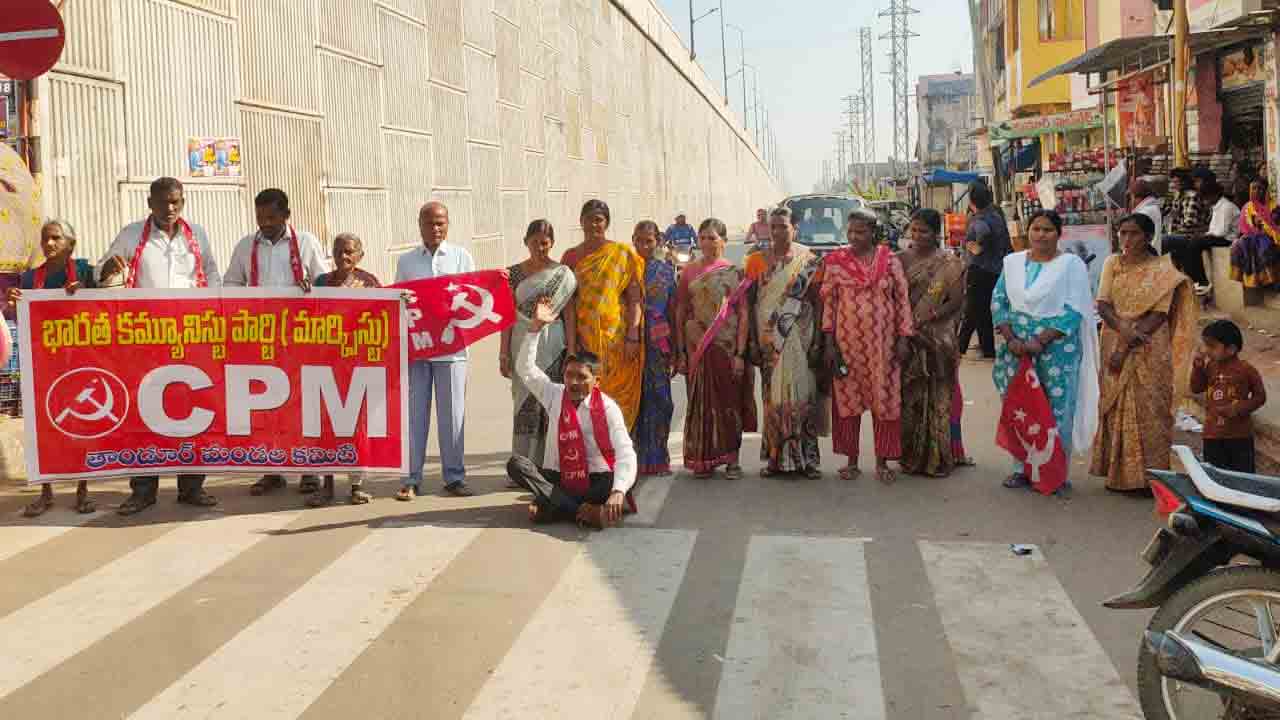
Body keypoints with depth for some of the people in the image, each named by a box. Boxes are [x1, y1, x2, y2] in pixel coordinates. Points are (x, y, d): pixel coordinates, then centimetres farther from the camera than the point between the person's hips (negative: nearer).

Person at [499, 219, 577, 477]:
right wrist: (504, 353, 2)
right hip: (523, 345, 2)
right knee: (524, 404, 3)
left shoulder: (563, 274, 1)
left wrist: (571, 351, -5)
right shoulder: (514, 273, 6)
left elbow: (569, 314, 1)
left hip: (552, 343, -1)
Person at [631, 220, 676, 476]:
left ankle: (657, 458, 10)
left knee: (659, 399, 1)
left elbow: (673, 311, 8)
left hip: (658, 342, 1)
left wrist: (674, 350, 5)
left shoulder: (666, 270, 8)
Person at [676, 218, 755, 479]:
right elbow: (680, 313, 7)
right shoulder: (689, 272, 7)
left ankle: (731, 458, 12)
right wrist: (681, 352, 2)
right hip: (697, 347, 2)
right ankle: (704, 460, 13)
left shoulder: (734, 273, 1)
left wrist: (740, 353, -11)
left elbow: (743, 314, -3)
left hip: (727, 346, -2)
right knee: (701, 401, 4)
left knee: (729, 400, 2)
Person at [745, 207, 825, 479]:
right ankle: (775, 456, 11)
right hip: (768, 339, 2)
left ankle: (807, 457, 4)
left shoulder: (809, 261, 2)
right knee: (773, 396, 4)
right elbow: (750, 302, 6)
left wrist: (817, 340, -6)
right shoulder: (758, 260, 7)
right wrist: (753, 341, 0)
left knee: (801, 394, -4)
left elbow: (818, 301, 0)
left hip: (799, 338, -2)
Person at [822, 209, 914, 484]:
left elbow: (902, 299, 3)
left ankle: (882, 462, 12)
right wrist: (829, 342, -3)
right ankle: (851, 459, 17)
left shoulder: (889, 260, 1)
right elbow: (828, 302, 2)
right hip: (847, 340, 0)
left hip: (882, 341, 0)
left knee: (885, 400, 2)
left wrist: (903, 338, -3)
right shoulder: (835, 261, 1)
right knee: (848, 399, 6)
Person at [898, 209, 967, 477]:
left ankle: (938, 457, 7)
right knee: (908, 397, 3)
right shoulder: (900, 260, 6)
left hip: (939, 340, -2)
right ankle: (911, 456, 11)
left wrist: (926, 319, -14)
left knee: (938, 398, 1)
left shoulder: (951, 264, 1)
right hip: (906, 338, 2)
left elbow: (956, 301, -4)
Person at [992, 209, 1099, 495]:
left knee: (1057, 410, 0)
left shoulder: (1071, 264, -3)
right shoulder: (1012, 262, 9)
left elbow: (1074, 311, -10)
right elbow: (998, 301, 7)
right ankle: (1022, 468, 19)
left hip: (1056, 347, -3)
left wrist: (1040, 342, -16)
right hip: (1016, 347, 4)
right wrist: (1011, 340, -7)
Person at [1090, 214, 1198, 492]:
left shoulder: (1162, 270, -4)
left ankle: (1149, 477, 3)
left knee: (1148, 411, -3)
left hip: (1149, 351, -3)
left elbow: (1159, 315, -10)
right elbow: (1102, 304, -2)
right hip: (1114, 345, 3)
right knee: (1115, 408, 5)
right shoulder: (1112, 264, 7)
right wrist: (1122, 328, -22)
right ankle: (1119, 473, 13)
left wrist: (1127, 348, -17)